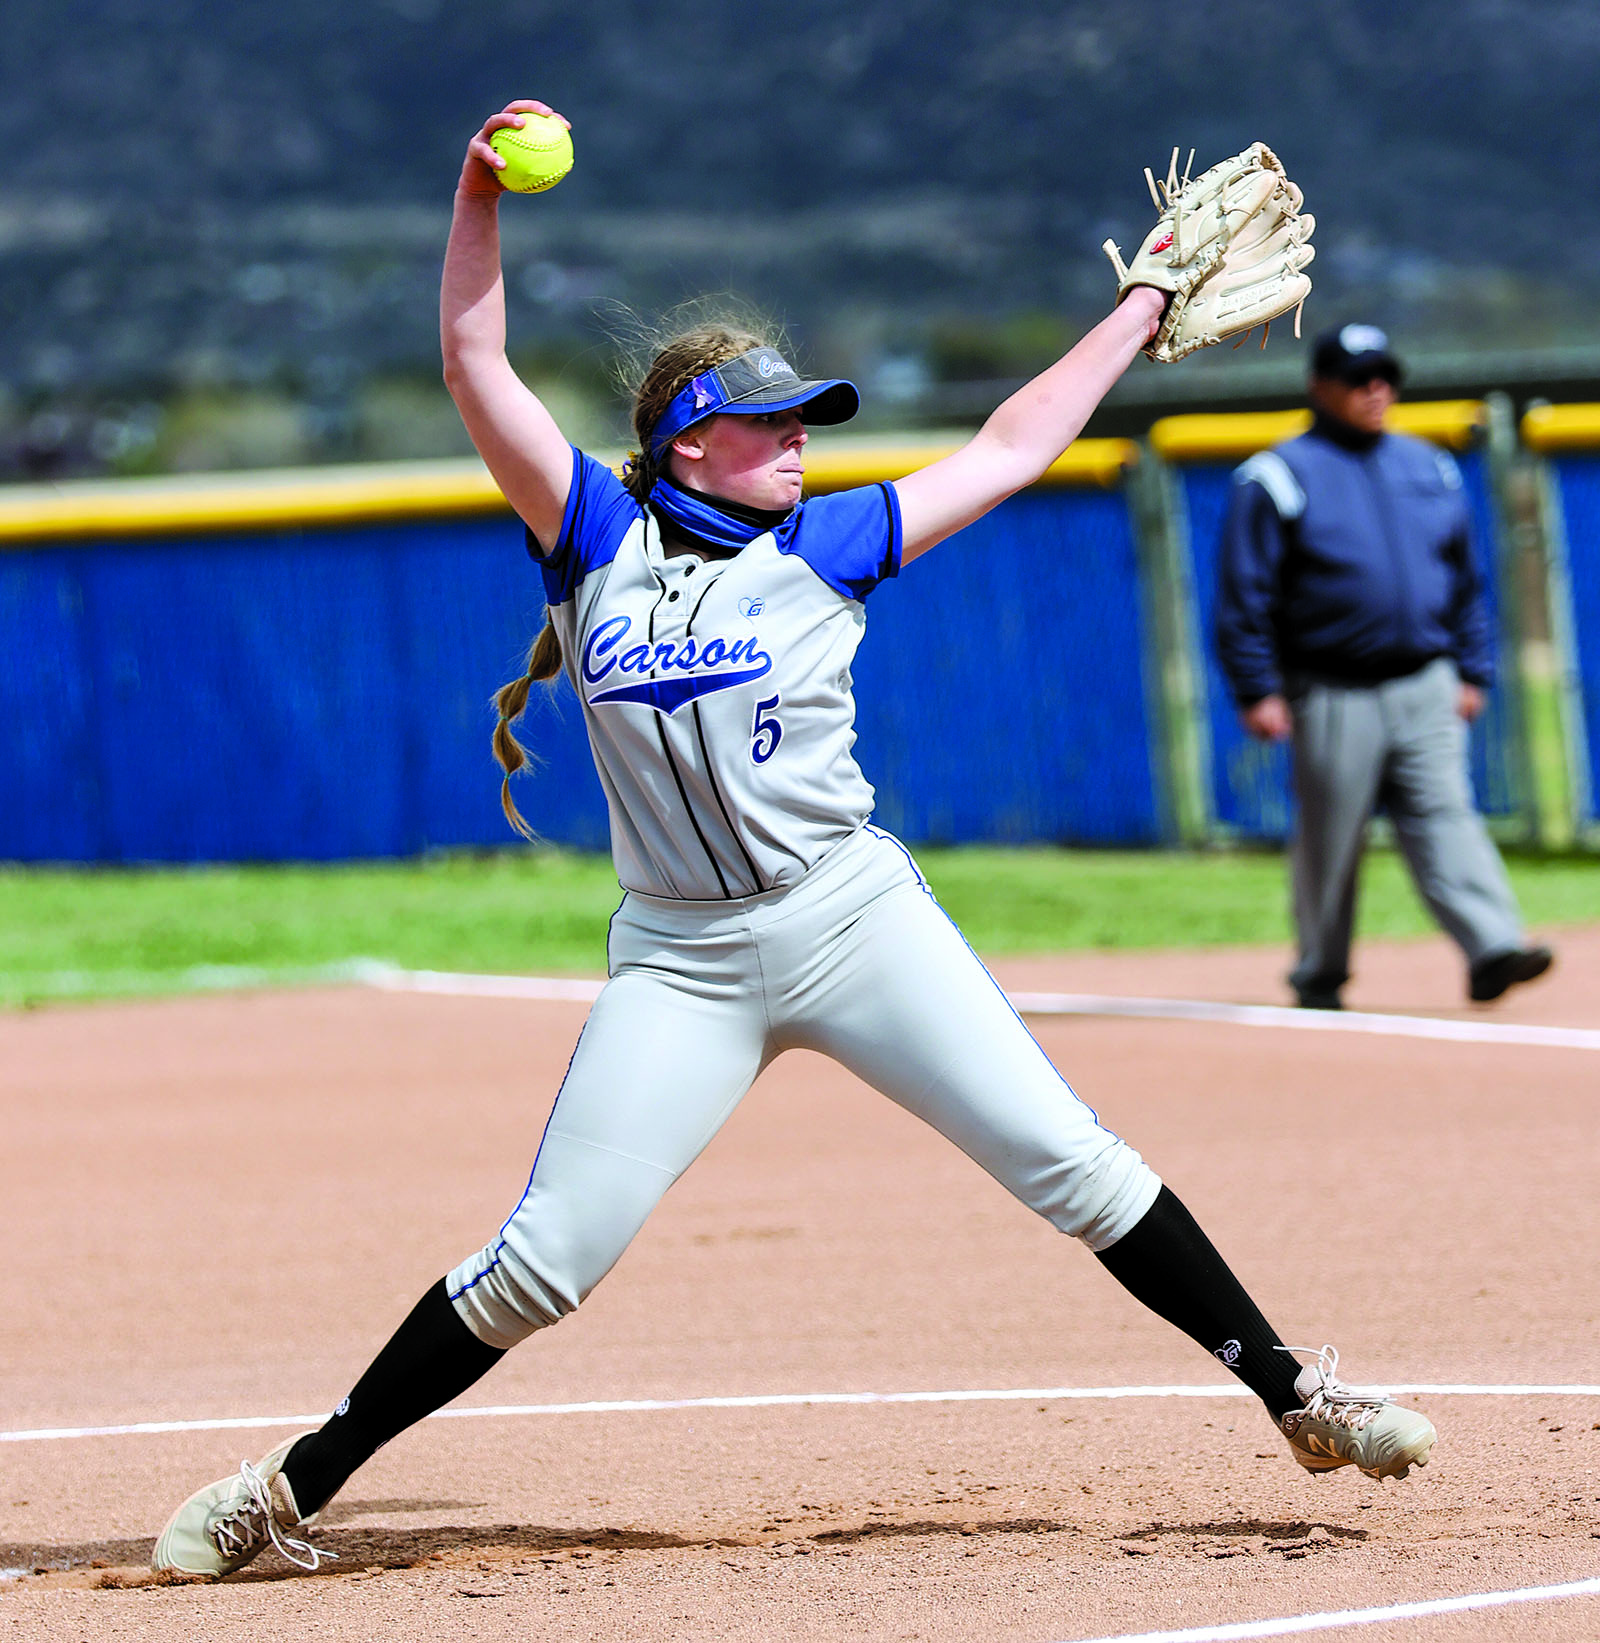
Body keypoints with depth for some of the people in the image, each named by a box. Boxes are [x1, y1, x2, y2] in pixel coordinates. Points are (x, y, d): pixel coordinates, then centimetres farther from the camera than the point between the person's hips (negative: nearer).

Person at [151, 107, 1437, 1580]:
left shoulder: (821, 549, 8)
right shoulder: (598, 544, 6)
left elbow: (1010, 448, 16)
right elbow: (478, 365, 1)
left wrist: (1143, 309, 19)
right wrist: (481, 199, -9)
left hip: (853, 918, 1)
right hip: (681, 962, -1)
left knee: (1068, 1162, -4)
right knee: (541, 1263, -5)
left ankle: (1297, 1398, 5)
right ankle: (292, 1488, 5)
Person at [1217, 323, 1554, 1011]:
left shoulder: (1431, 469, 13)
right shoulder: (1280, 477, -3)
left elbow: (1465, 579, 19)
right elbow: (1245, 594, -4)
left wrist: (1472, 671, 14)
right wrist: (1258, 691, -10)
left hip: (1425, 692, 3)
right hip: (1334, 693, -3)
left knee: (1445, 817, -8)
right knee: (1330, 838, 2)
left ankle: (1492, 948, -18)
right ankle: (1320, 975, 14)